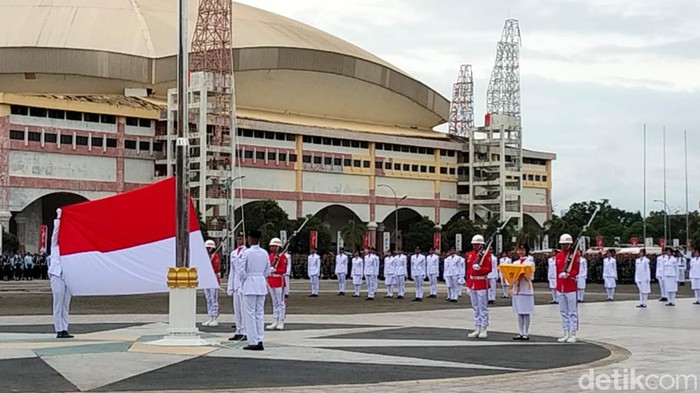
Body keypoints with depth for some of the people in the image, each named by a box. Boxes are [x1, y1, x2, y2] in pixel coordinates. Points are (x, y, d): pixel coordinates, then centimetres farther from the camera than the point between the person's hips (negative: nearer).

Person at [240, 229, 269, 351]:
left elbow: (242, 271, -10)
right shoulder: (264, 253, 5)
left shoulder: (246, 253, -11)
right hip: (262, 284, 5)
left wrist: (243, 283, 4)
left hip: (250, 284, -5)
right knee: (260, 313, 9)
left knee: (250, 313, -1)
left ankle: (253, 342, -3)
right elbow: (267, 270, 10)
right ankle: (259, 342, 9)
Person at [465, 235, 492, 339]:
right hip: (471, 284, 6)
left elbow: (488, 269, -11)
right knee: (475, 308, 11)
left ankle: (483, 330, 3)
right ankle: (477, 329, 16)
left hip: (482, 284, -6)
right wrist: (468, 284, 14)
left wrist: (479, 268, -28)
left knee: (483, 308, -1)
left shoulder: (486, 254, -6)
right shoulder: (469, 254, 11)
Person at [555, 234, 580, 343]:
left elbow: (576, 270, -10)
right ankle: (566, 334, 16)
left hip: (571, 288, -6)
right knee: (563, 312, 10)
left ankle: (573, 334, 2)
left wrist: (567, 274, -24)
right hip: (560, 288, 6)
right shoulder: (558, 255, 12)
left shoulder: (575, 255, -5)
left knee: (572, 312, -1)